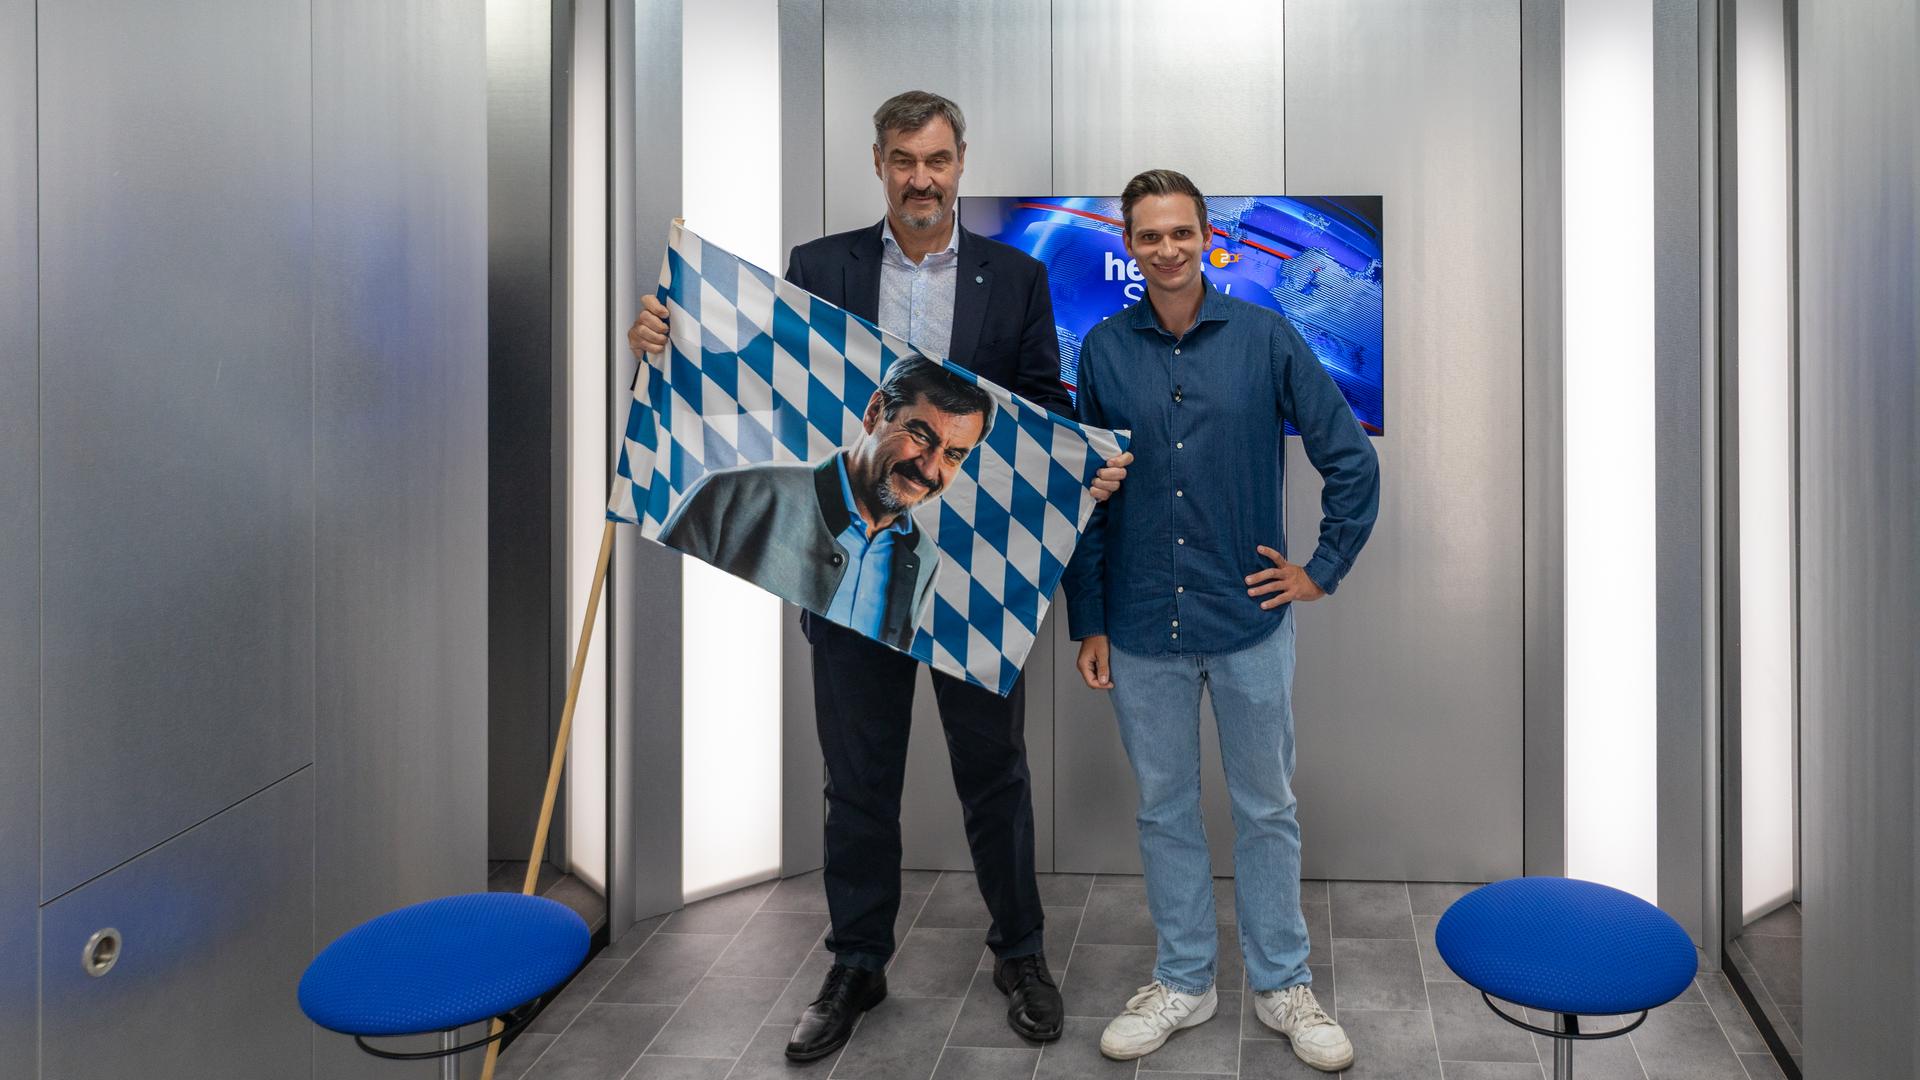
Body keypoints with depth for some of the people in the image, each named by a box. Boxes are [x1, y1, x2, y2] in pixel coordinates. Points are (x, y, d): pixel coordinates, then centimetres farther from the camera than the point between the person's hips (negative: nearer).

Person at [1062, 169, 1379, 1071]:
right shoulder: (1103, 351, 1)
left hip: (1249, 622, -1)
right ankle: (1182, 981, 30)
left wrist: (1324, 569, 0)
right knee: (1165, 812, 13)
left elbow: (1351, 459, 2)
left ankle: (1283, 986, 29)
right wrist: (1088, 622, 2)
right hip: (1142, 630, 1)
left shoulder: (1265, 336, -3)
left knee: (1266, 810, 11)